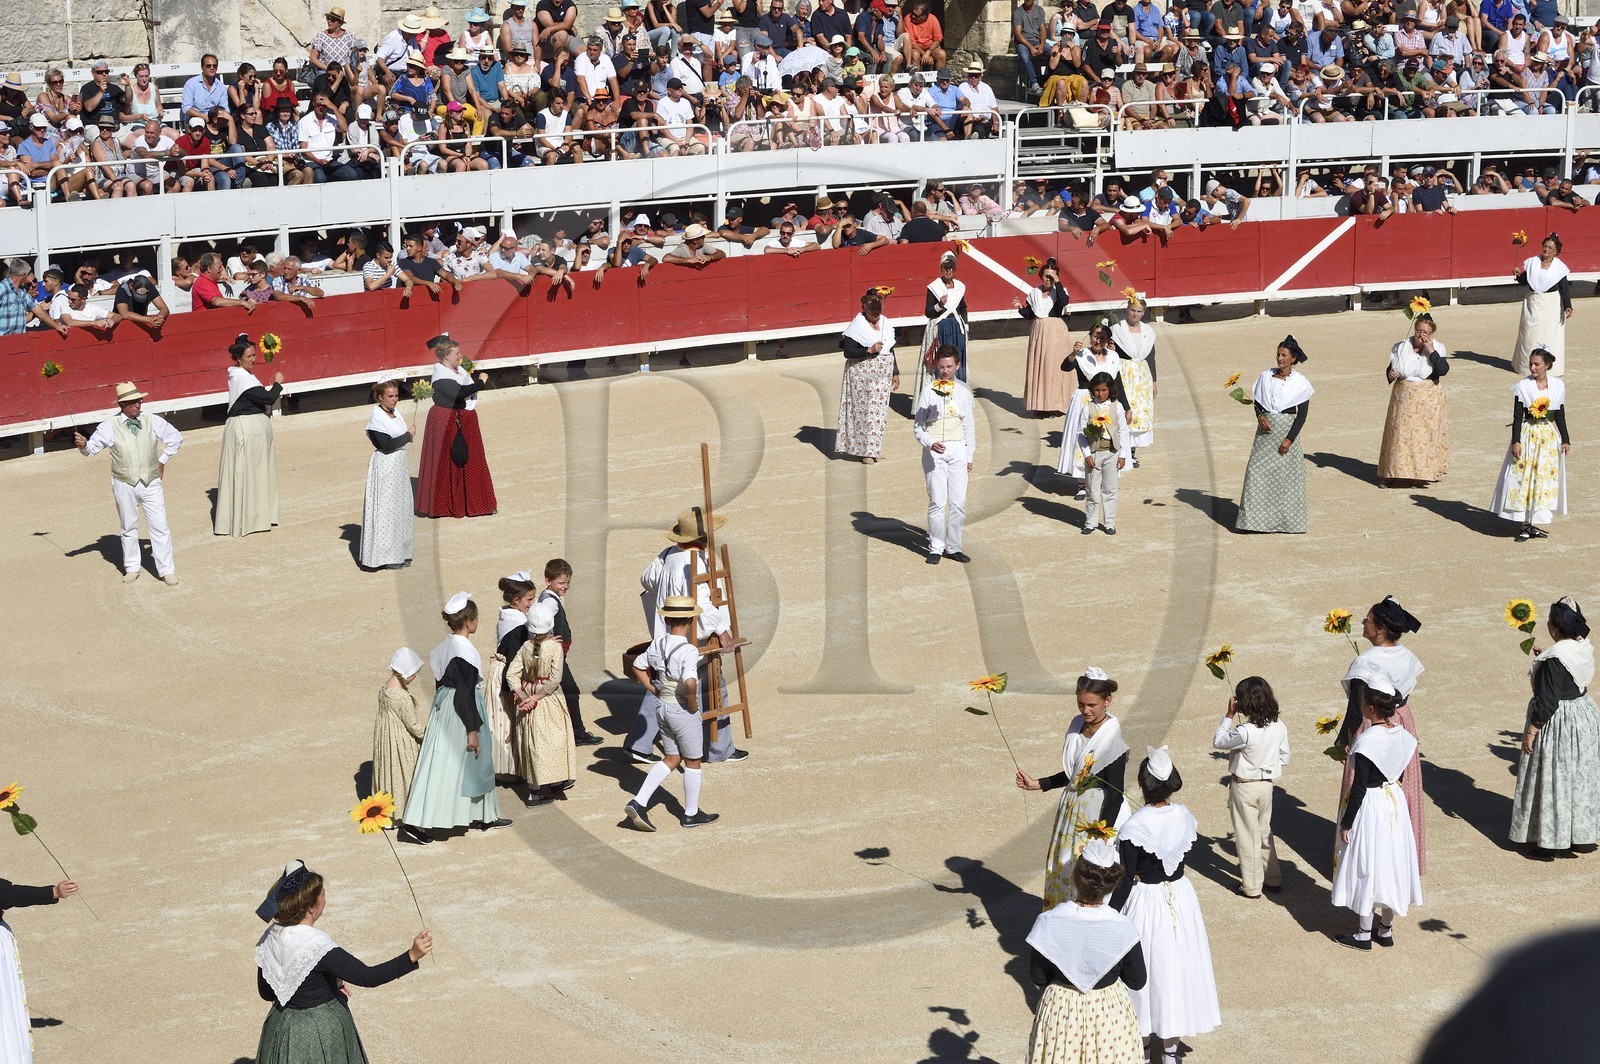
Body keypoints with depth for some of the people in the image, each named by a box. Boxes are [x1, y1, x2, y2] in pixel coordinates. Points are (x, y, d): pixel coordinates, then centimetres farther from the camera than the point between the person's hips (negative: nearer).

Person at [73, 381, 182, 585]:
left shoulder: (153, 421, -2)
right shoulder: (110, 427, -6)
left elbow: (176, 438, 11)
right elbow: (91, 448, -5)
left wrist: (162, 460, 8)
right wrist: (83, 444, -28)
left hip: (151, 483, 1)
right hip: (124, 485, -1)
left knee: (160, 527, 0)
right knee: (129, 528, 12)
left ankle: (166, 570, 8)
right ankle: (132, 567, 27)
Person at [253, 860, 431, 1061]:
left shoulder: (270, 938, -5)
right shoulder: (316, 946, -27)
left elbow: (266, 992, 5)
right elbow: (367, 977, -29)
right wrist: (411, 956, -34)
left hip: (282, 1027, 7)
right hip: (318, 1034, -7)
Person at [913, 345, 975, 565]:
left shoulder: (963, 392, 7)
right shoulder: (928, 391, -2)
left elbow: (968, 426, 13)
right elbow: (918, 426, -1)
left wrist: (969, 456, 12)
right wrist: (930, 443, -18)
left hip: (958, 449, 3)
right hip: (934, 450, -3)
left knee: (959, 502, 0)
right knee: (937, 502, -6)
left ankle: (953, 547, 12)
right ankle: (935, 548, 5)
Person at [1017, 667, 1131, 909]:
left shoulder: (1112, 740, -20)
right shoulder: (1078, 726, 3)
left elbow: (1115, 795, -18)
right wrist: (1037, 784, 11)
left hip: (1097, 817, -8)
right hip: (1072, 812, 8)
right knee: (1063, 871, 16)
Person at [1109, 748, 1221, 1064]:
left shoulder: (1132, 829, -23)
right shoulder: (1184, 818, -9)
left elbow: (1126, 880, -18)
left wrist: (1110, 914, -9)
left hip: (1145, 903, -4)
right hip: (1180, 897, 4)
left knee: (1144, 969, 10)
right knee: (1175, 965, 16)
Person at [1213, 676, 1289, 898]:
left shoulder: (1245, 732, -28)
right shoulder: (1279, 727, -8)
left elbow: (1218, 741, -13)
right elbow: (1284, 757, 3)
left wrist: (1229, 715, -8)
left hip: (1244, 787, -6)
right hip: (1267, 784, 6)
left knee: (1247, 836, 7)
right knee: (1265, 832, 22)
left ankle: (1251, 886, 16)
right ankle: (1273, 879, 31)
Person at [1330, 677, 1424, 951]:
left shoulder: (1366, 741, -24)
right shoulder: (1402, 735, -3)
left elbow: (1358, 789, -19)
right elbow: (1400, 772, 9)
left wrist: (1346, 823, -11)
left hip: (1371, 806, -7)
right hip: (1395, 802, 7)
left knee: (1367, 868, 5)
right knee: (1390, 862, 17)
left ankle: (1364, 934, 15)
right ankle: (1386, 929, 27)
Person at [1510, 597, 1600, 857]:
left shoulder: (1554, 660, -27)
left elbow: (1547, 702, -24)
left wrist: (1531, 732, -16)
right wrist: (1544, 657, 19)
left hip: (1559, 725, -8)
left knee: (1553, 781, 5)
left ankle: (1551, 841, 15)